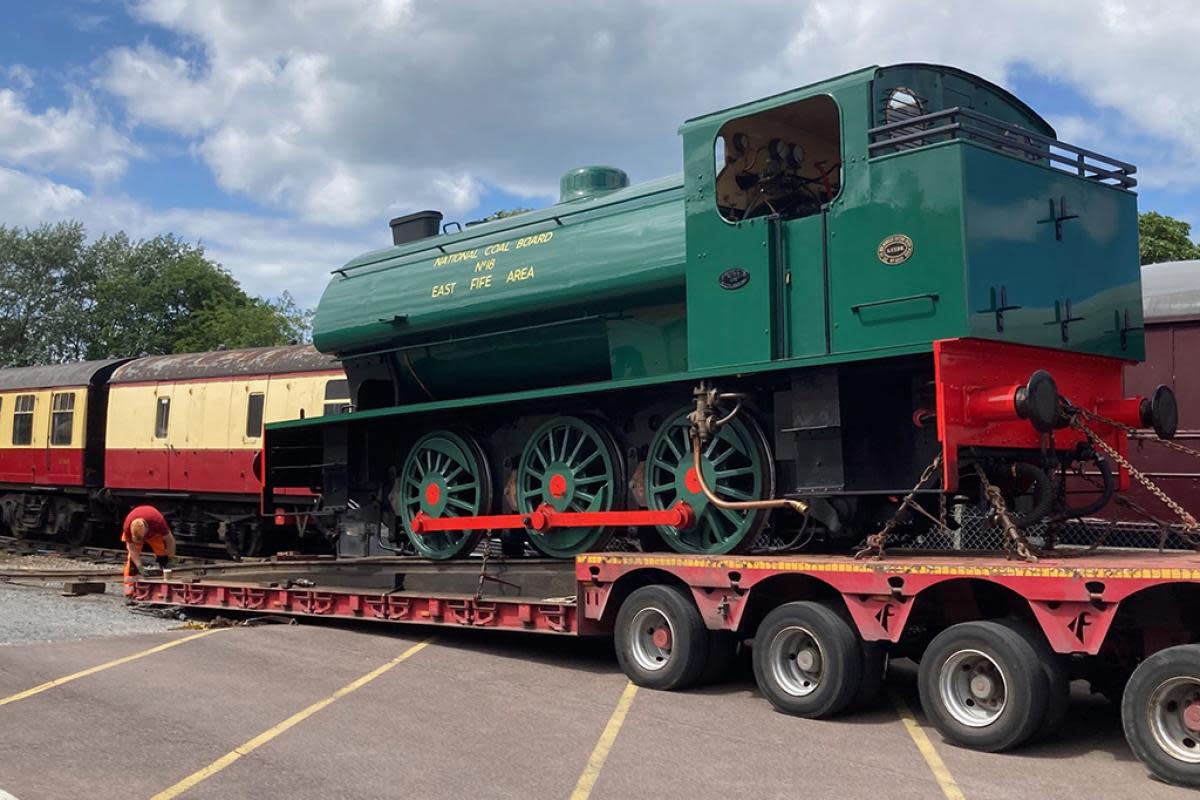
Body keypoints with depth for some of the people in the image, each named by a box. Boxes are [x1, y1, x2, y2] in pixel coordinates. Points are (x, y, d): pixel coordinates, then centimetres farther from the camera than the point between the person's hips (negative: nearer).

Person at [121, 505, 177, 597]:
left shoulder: (158, 521, -45)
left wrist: (170, 560, -25)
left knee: (163, 555, -10)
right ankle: (129, 587, -16)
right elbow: (132, 549, -28)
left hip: (155, 532, 0)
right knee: (132, 557, -16)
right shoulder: (127, 527, -40)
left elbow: (170, 540, -30)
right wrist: (140, 567, -37)